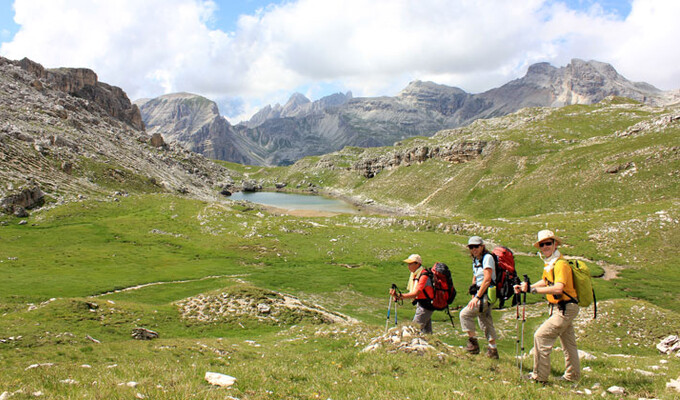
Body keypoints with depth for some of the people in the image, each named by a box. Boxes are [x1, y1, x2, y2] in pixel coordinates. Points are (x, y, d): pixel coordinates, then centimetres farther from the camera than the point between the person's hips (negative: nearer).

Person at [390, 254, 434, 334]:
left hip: (425, 305, -10)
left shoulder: (424, 275, -22)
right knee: (427, 332, 16)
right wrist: (398, 296, -5)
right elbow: (413, 293, 9)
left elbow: (415, 294, -29)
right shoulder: (414, 274, 8)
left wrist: (399, 296, -35)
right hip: (420, 304, 10)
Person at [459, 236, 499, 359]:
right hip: (481, 294, 9)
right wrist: (473, 297, 13)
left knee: (465, 313, -14)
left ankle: (473, 343, -6)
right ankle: (493, 351, 20)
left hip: (487, 294, -9)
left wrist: (477, 297, -20)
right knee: (485, 323, 12)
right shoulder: (475, 261, 15)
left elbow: (487, 279, -19)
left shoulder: (488, 257, -12)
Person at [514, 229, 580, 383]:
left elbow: (558, 288, -32)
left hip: (566, 308, -10)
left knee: (541, 336, -10)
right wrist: (525, 287, 7)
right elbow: (545, 282, 20)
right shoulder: (548, 263, 10)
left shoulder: (560, 264, -21)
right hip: (563, 308, 10)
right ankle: (573, 376, 33)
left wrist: (533, 289, -31)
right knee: (568, 342, 19)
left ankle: (540, 376, -1)